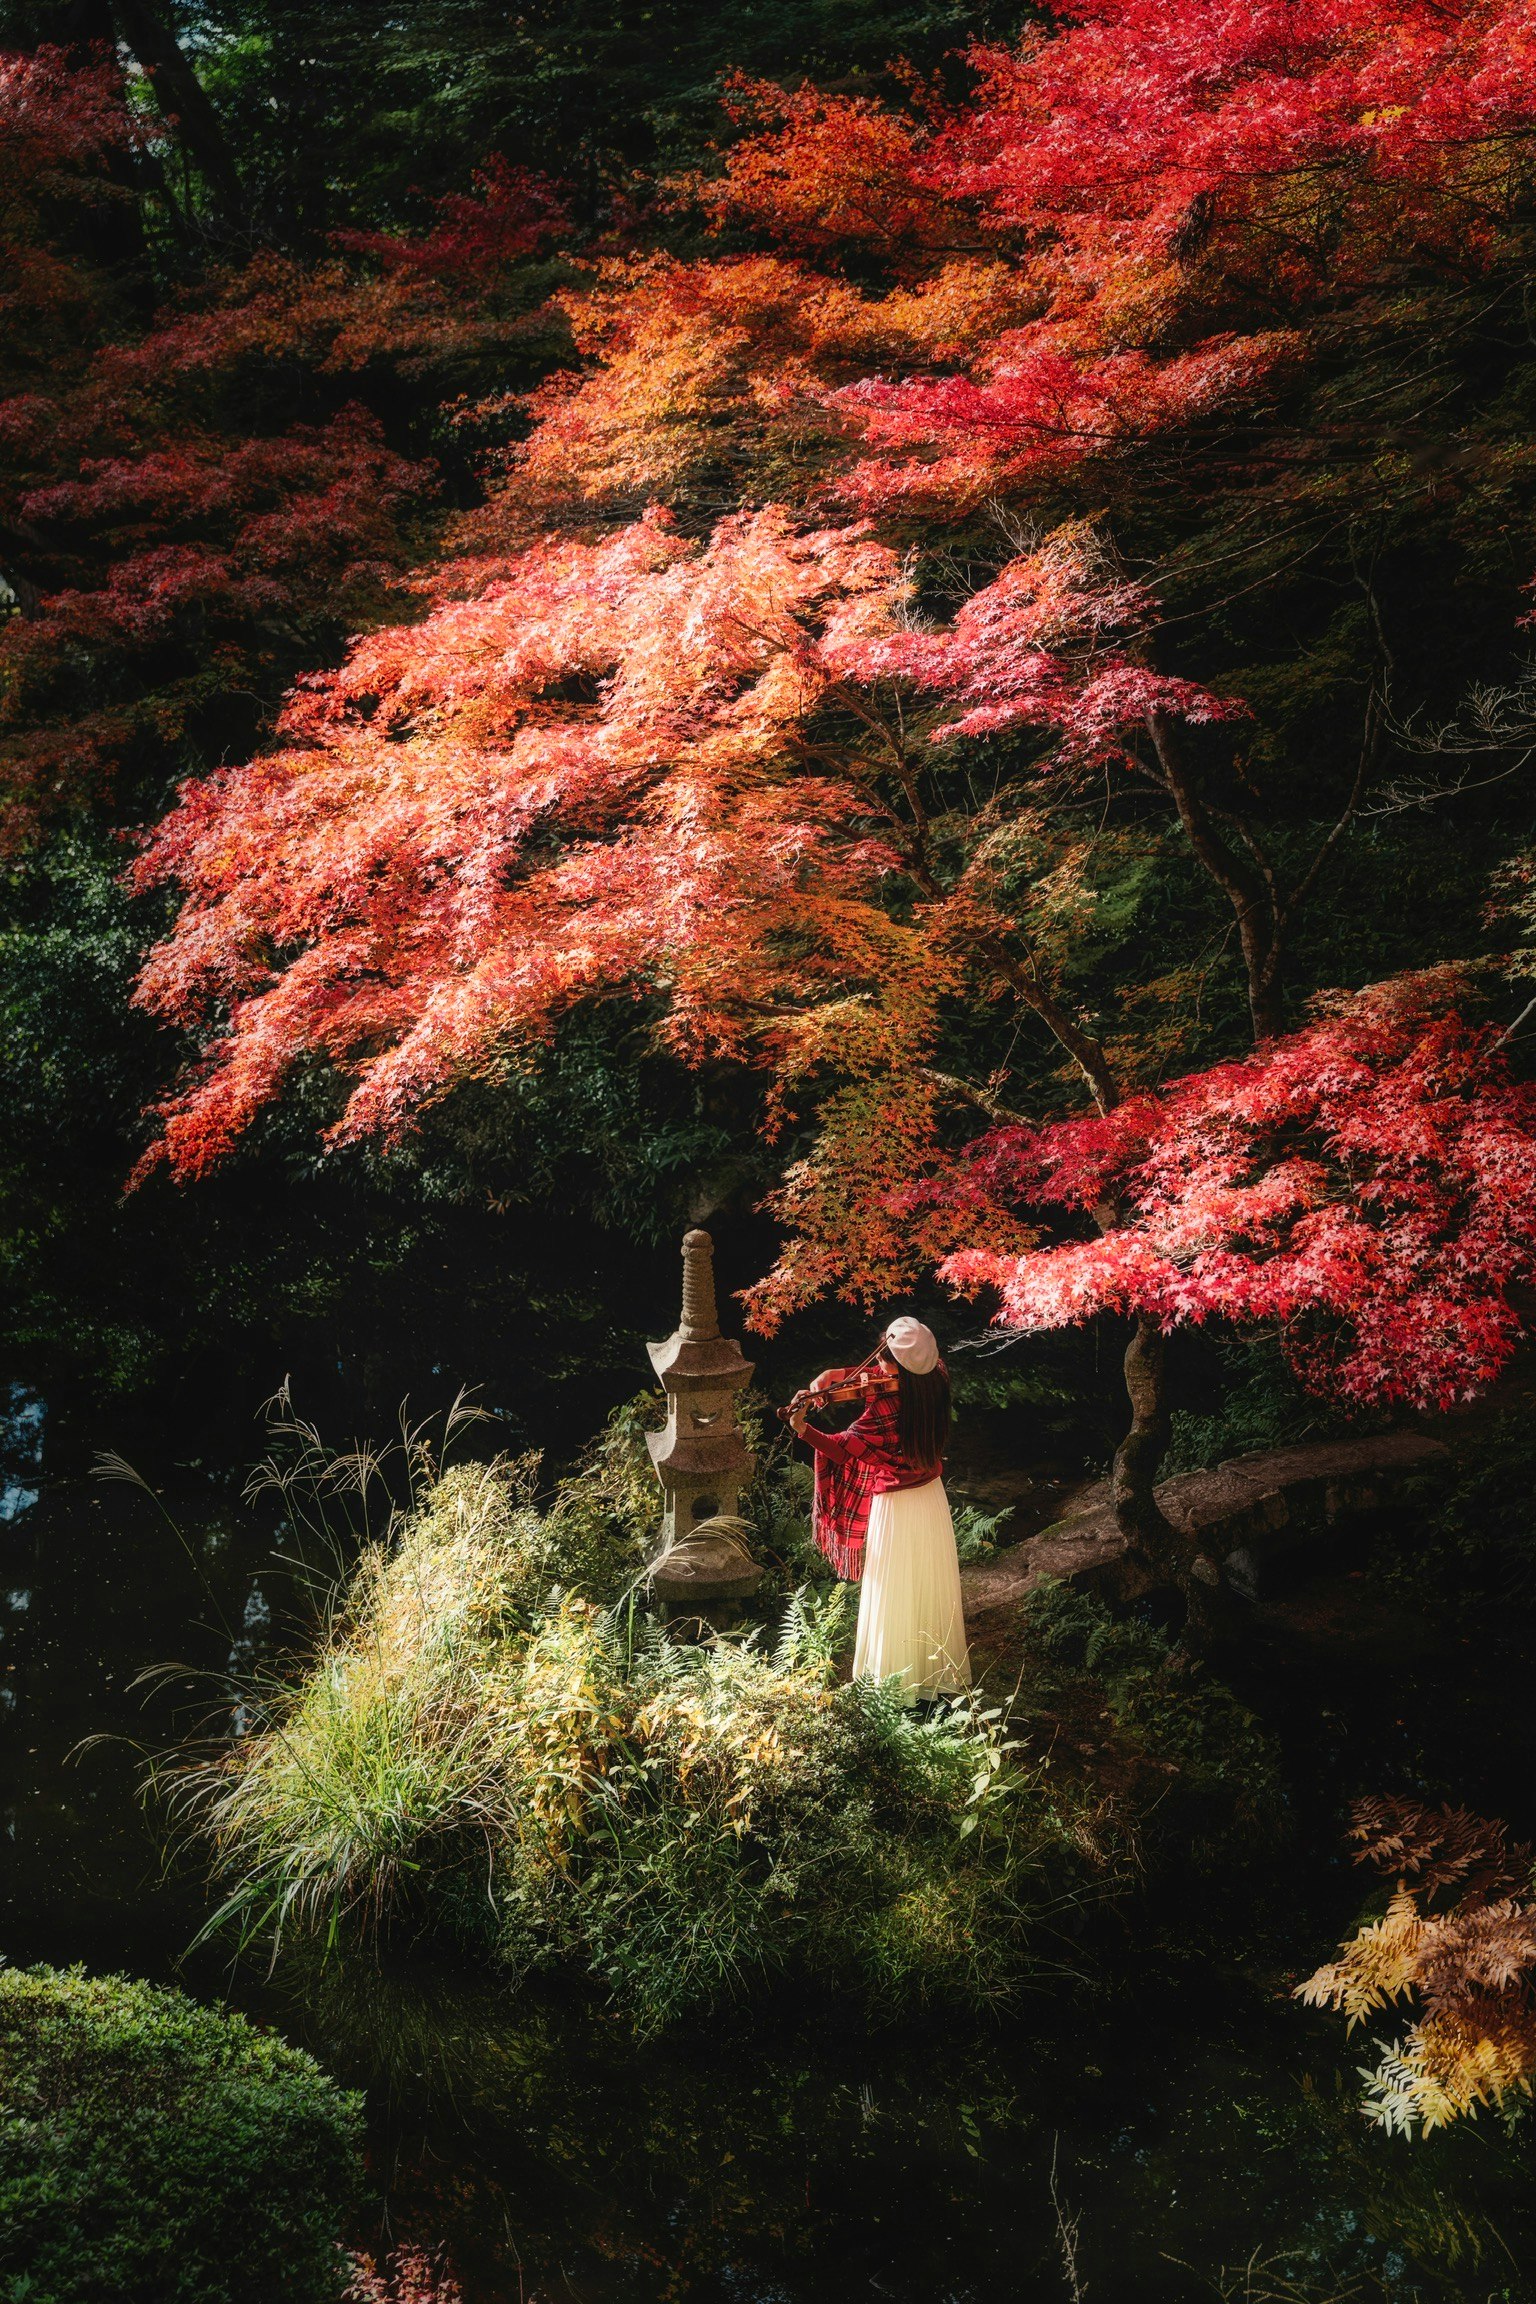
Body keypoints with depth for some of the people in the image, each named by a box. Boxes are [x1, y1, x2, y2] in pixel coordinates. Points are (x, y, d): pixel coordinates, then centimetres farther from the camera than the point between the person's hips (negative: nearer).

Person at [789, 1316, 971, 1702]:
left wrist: (804, 1429, -27)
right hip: (932, 1500, 7)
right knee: (931, 1590, 20)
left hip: (895, 1509, -6)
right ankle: (941, 1671, 35)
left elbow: (845, 1447, -24)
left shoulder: (885, 1406, -28)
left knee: (897, 1598, 8)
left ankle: (899, 1680, 20)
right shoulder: (937, 1384, -10)